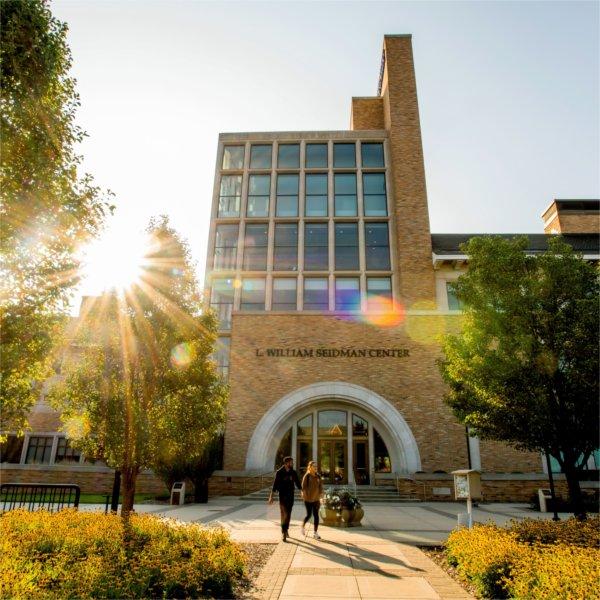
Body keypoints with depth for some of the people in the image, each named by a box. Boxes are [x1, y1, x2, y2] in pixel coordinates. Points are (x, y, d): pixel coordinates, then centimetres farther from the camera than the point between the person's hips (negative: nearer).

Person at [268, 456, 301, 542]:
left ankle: (286, 530, 24)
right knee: (284, 514, -6)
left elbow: (297, 483, 8)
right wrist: (271, 496, -12)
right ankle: (284, 532, 1)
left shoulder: (293, 473, 3)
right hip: (282, 496, -4)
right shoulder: (279, 472, -9)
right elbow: (275, 485, -9)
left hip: (291, 496, 4)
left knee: (288, 514, 9)